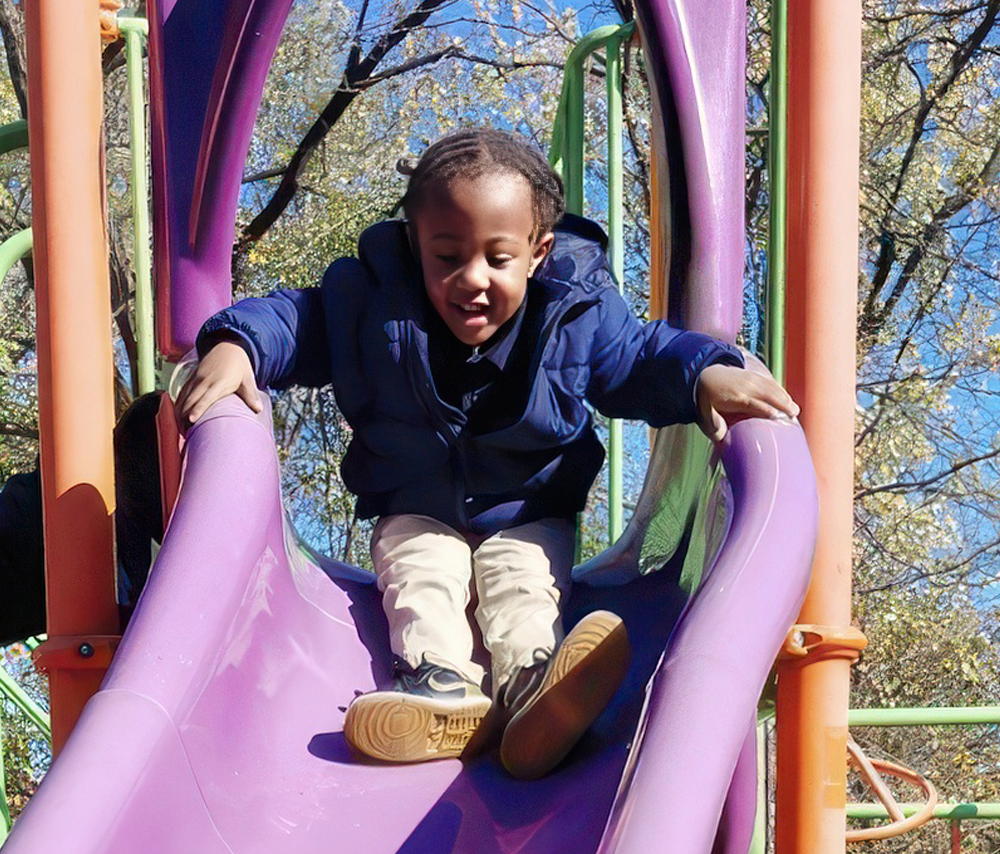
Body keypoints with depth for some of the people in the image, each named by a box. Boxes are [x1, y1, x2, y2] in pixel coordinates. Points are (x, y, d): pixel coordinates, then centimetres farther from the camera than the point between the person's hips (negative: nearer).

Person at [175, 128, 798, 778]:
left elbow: (643, 355, -9)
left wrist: (708, 373, -31)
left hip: (528, 514, -1)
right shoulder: (371, 301, -13)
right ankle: (445, 684, -48)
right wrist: (236, 345, -27)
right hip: (417, 513, 1)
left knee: (525, 584, -27)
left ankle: (531, 685, -52)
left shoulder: (577, 311, -14)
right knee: (418, 574, -27)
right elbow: (298, 318, -5)